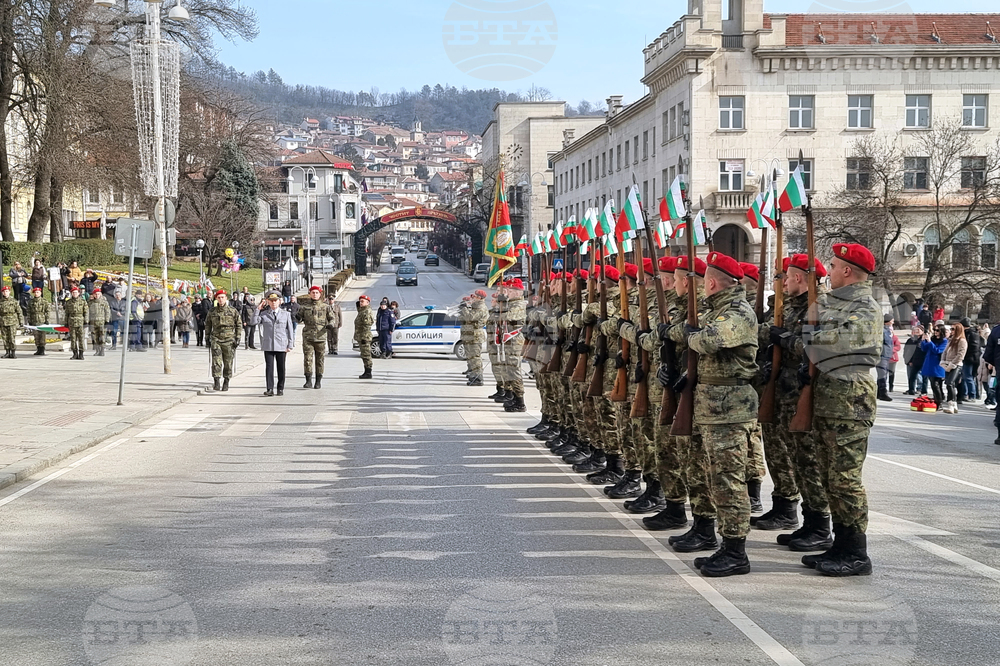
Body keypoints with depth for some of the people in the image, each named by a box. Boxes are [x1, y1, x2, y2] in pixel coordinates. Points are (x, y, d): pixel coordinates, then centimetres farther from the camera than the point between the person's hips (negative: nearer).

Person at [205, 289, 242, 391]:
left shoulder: (233, 312, 2)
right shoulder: (212, 312, 7)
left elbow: (239, 325, 7)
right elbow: (207, 324, 20)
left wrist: (237, 338, 0)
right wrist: (208, 336, 14)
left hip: (229, 340, -1)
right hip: (216, 339, 1)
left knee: (228, 363, 4)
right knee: (216, 361, -11)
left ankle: (226, 383, 15)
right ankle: (216, 382, -10)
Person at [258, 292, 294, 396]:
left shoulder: (286, 314, 8)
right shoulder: (263, 314, 7)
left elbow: (290, 330, 9)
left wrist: (290, 345, 3)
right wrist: (258, 308, -7)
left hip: (281, 345, 0)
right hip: (268, 346, 0)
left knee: (281, 367, 6)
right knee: (269, 367, -4)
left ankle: (280, 388, 15)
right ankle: (270, 389, -2)